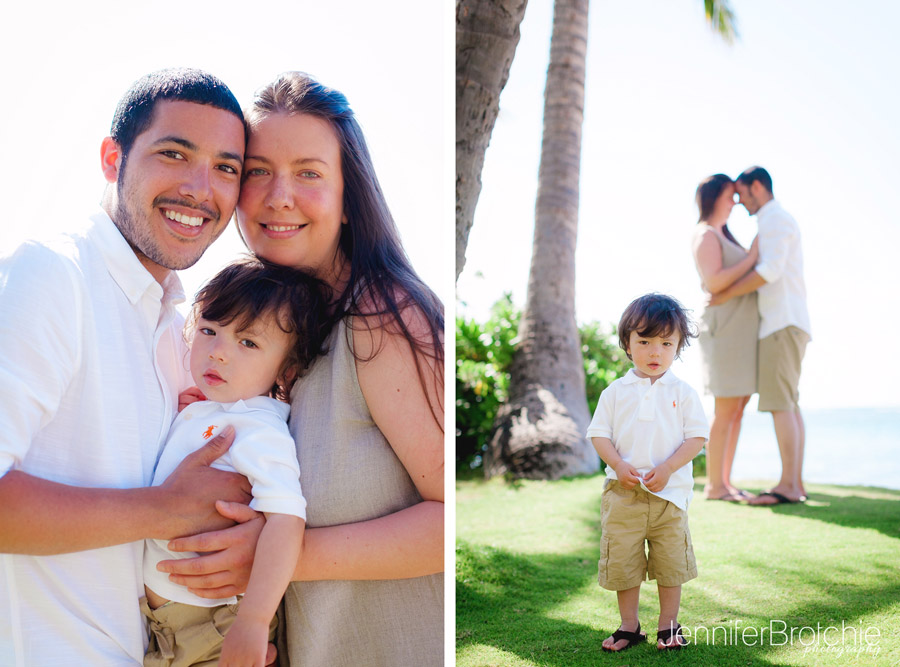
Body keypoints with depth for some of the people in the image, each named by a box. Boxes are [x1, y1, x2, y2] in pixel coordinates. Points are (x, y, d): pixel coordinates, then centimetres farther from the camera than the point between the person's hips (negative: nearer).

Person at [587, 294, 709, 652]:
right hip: (622, 492, 1)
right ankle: (629, 626, 21)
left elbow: (697, 436, -3)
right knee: (622, 561, 5)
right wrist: (619, 465, -14)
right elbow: (599, 434, 2)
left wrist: (666, 469, -15)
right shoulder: (615, 392, 3)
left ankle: (669, 625, 24)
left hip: (670, 491, 0)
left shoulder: (683, 392, 1)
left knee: (671, 563, 7)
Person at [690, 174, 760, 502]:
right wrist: (752, 257, -15)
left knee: (737, 410, 6)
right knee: (726, 411, -10)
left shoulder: (724, 236, 23)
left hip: (740, 332, 10)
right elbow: (714, 283, -20)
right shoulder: (706, 235, -7)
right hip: (724, 329, -10)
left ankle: (725, 483, 8)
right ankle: (714, 485, -6)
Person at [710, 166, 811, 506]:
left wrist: (728, 293, -15)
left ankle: (788, 485, -17)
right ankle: (796, 482, 4)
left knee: (780, 402, -14)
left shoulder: (775, 218, -7)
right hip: (786, 323, 10)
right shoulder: (778, 223, 25)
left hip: (783, 322, -10)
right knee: (789, 404, 5)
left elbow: (770, 270, -20)